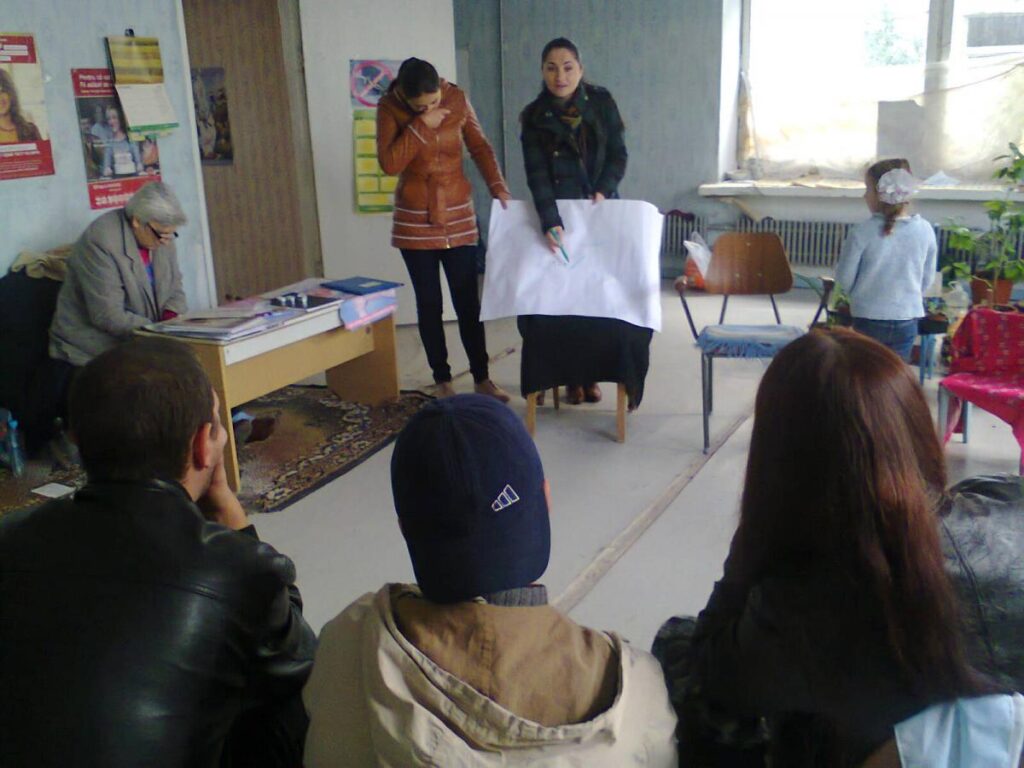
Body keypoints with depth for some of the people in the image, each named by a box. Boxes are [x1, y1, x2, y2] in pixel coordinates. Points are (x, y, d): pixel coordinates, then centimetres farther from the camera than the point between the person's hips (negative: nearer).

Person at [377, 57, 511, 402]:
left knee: (468, 301, 3)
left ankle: (481, 378, 13)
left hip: (459, 216, 1)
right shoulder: (389, 108, -8)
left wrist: (497, 187, -12)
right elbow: (389, 163, -17)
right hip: (416, 221, -1)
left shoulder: (457, 99, -4)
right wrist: (421, 125, -21)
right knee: (429, 304, 5)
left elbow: (479, 146, 1)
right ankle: (442, 380, 17)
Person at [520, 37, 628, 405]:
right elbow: (537, 175, -14)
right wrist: (550, 224, -25)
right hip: (558, 213, -1)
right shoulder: (534, 117, -6)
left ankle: (590, 374, 10)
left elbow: (618, 154, 4)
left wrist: (604, 191, -12)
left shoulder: (601, 103, -1)